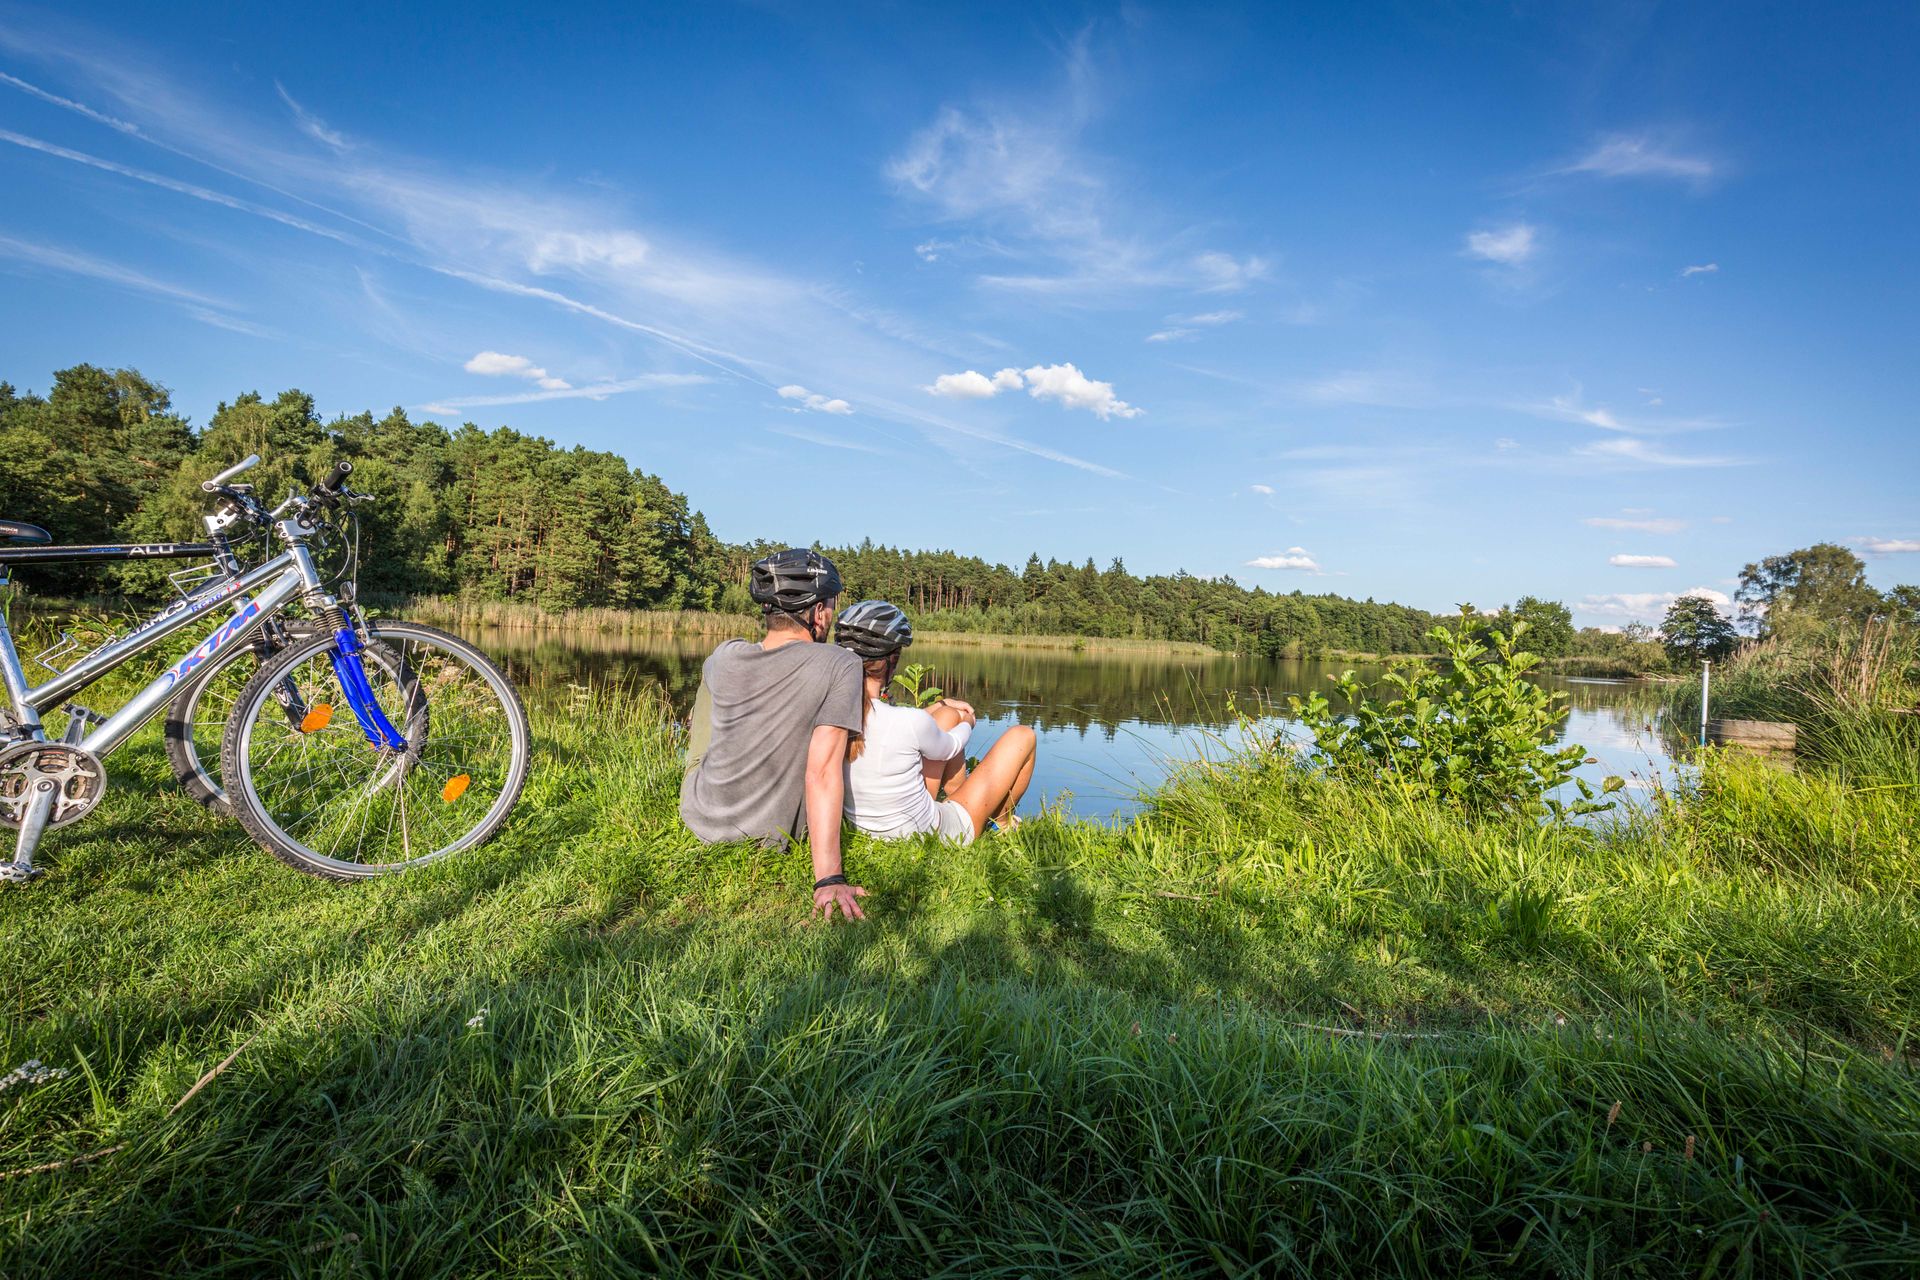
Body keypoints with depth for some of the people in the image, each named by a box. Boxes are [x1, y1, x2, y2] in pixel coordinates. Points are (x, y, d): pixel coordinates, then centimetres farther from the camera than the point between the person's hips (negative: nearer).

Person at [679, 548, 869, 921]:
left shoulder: (724, 658, -10)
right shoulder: (841, 667, -21)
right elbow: (822, 775, -28)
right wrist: (828, 878, -29)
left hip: (696, 817, 3)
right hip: (765, 837, -2)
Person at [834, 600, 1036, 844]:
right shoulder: (909, 722, -33)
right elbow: (948, 748, -8)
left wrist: (940, 705, 18)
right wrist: (967, 723, 15)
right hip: (930, 837, -6)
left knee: (949, 714, 17)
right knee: (1023, 736, 7)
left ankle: (955, 795, 35)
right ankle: (1003, 820, 32)